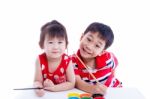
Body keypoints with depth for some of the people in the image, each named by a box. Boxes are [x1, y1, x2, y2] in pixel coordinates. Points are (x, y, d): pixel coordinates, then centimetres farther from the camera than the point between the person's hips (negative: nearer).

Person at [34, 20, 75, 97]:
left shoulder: (67, 61, -15)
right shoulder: (40, 60, -13)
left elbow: (71, 83, -13)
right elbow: (37, 81, -10)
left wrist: (54, 87, -25)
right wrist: (38, 88, -32)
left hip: (63, 94, -1)